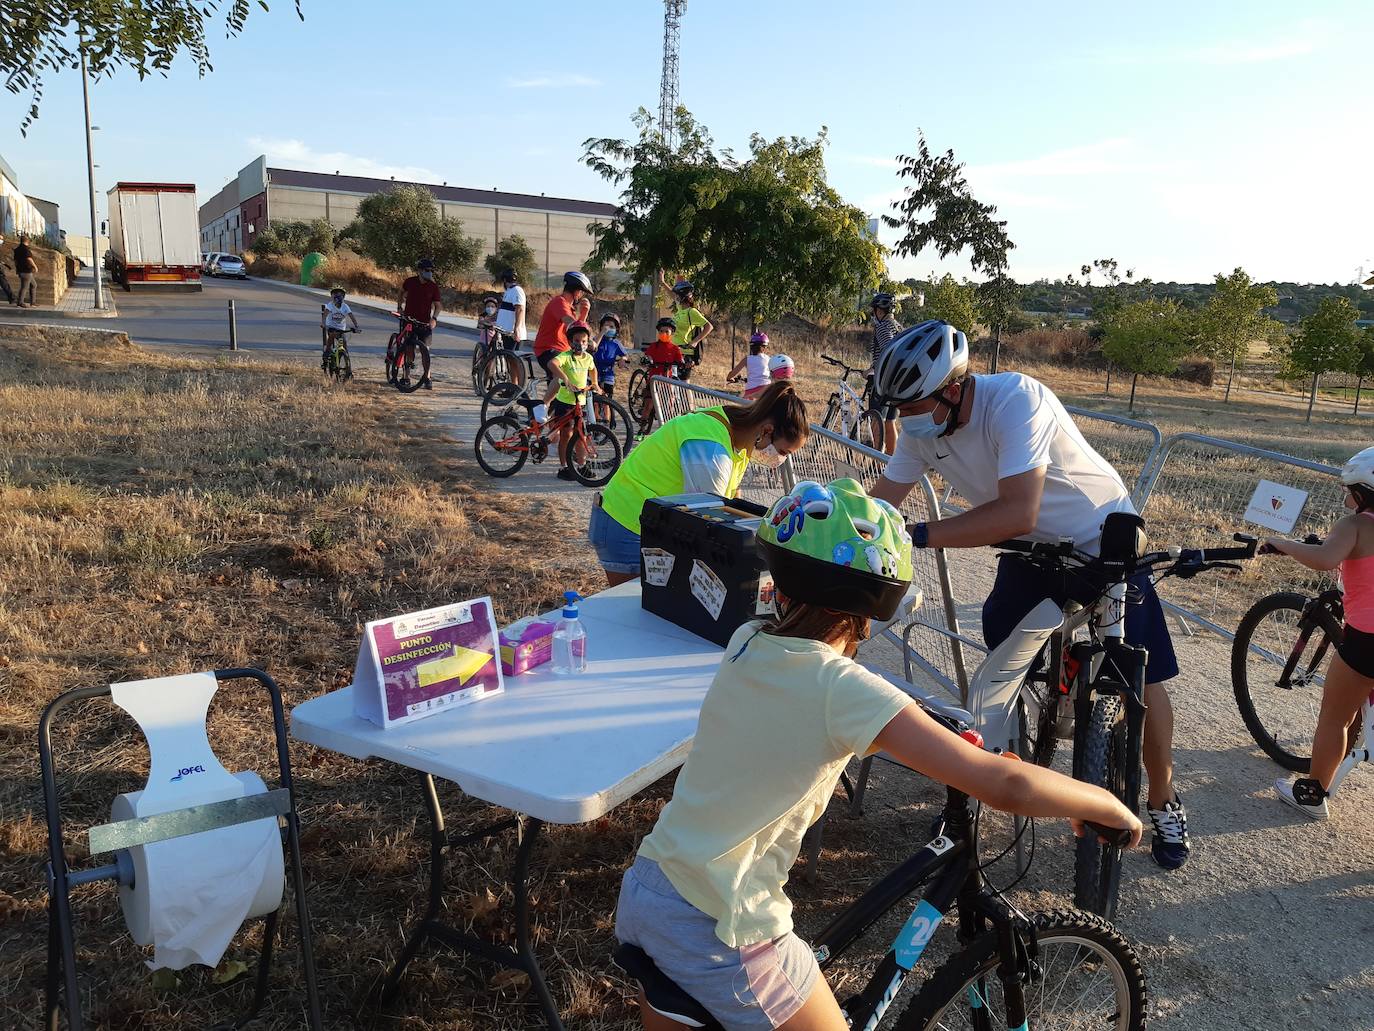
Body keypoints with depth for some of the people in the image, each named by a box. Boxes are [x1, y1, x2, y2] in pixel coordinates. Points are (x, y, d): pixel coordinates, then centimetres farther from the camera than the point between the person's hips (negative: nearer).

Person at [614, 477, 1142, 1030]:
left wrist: (940, 741, 18)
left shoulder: (746, 642, 0)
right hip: (717, 934, -6)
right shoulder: (844, 688, -20)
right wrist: (1107, 805, -6)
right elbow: (1007, 785, -24)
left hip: (640, 888, 7)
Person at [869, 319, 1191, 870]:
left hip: (1103, 542, -5)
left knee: (1141, 679, 0)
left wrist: (918, 535, -44)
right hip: (1031, 551, 5)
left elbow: (1017, 513, -42)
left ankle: (1164, 803, 21)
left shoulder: (1016, 400, -35)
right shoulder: (921, 427, -15)